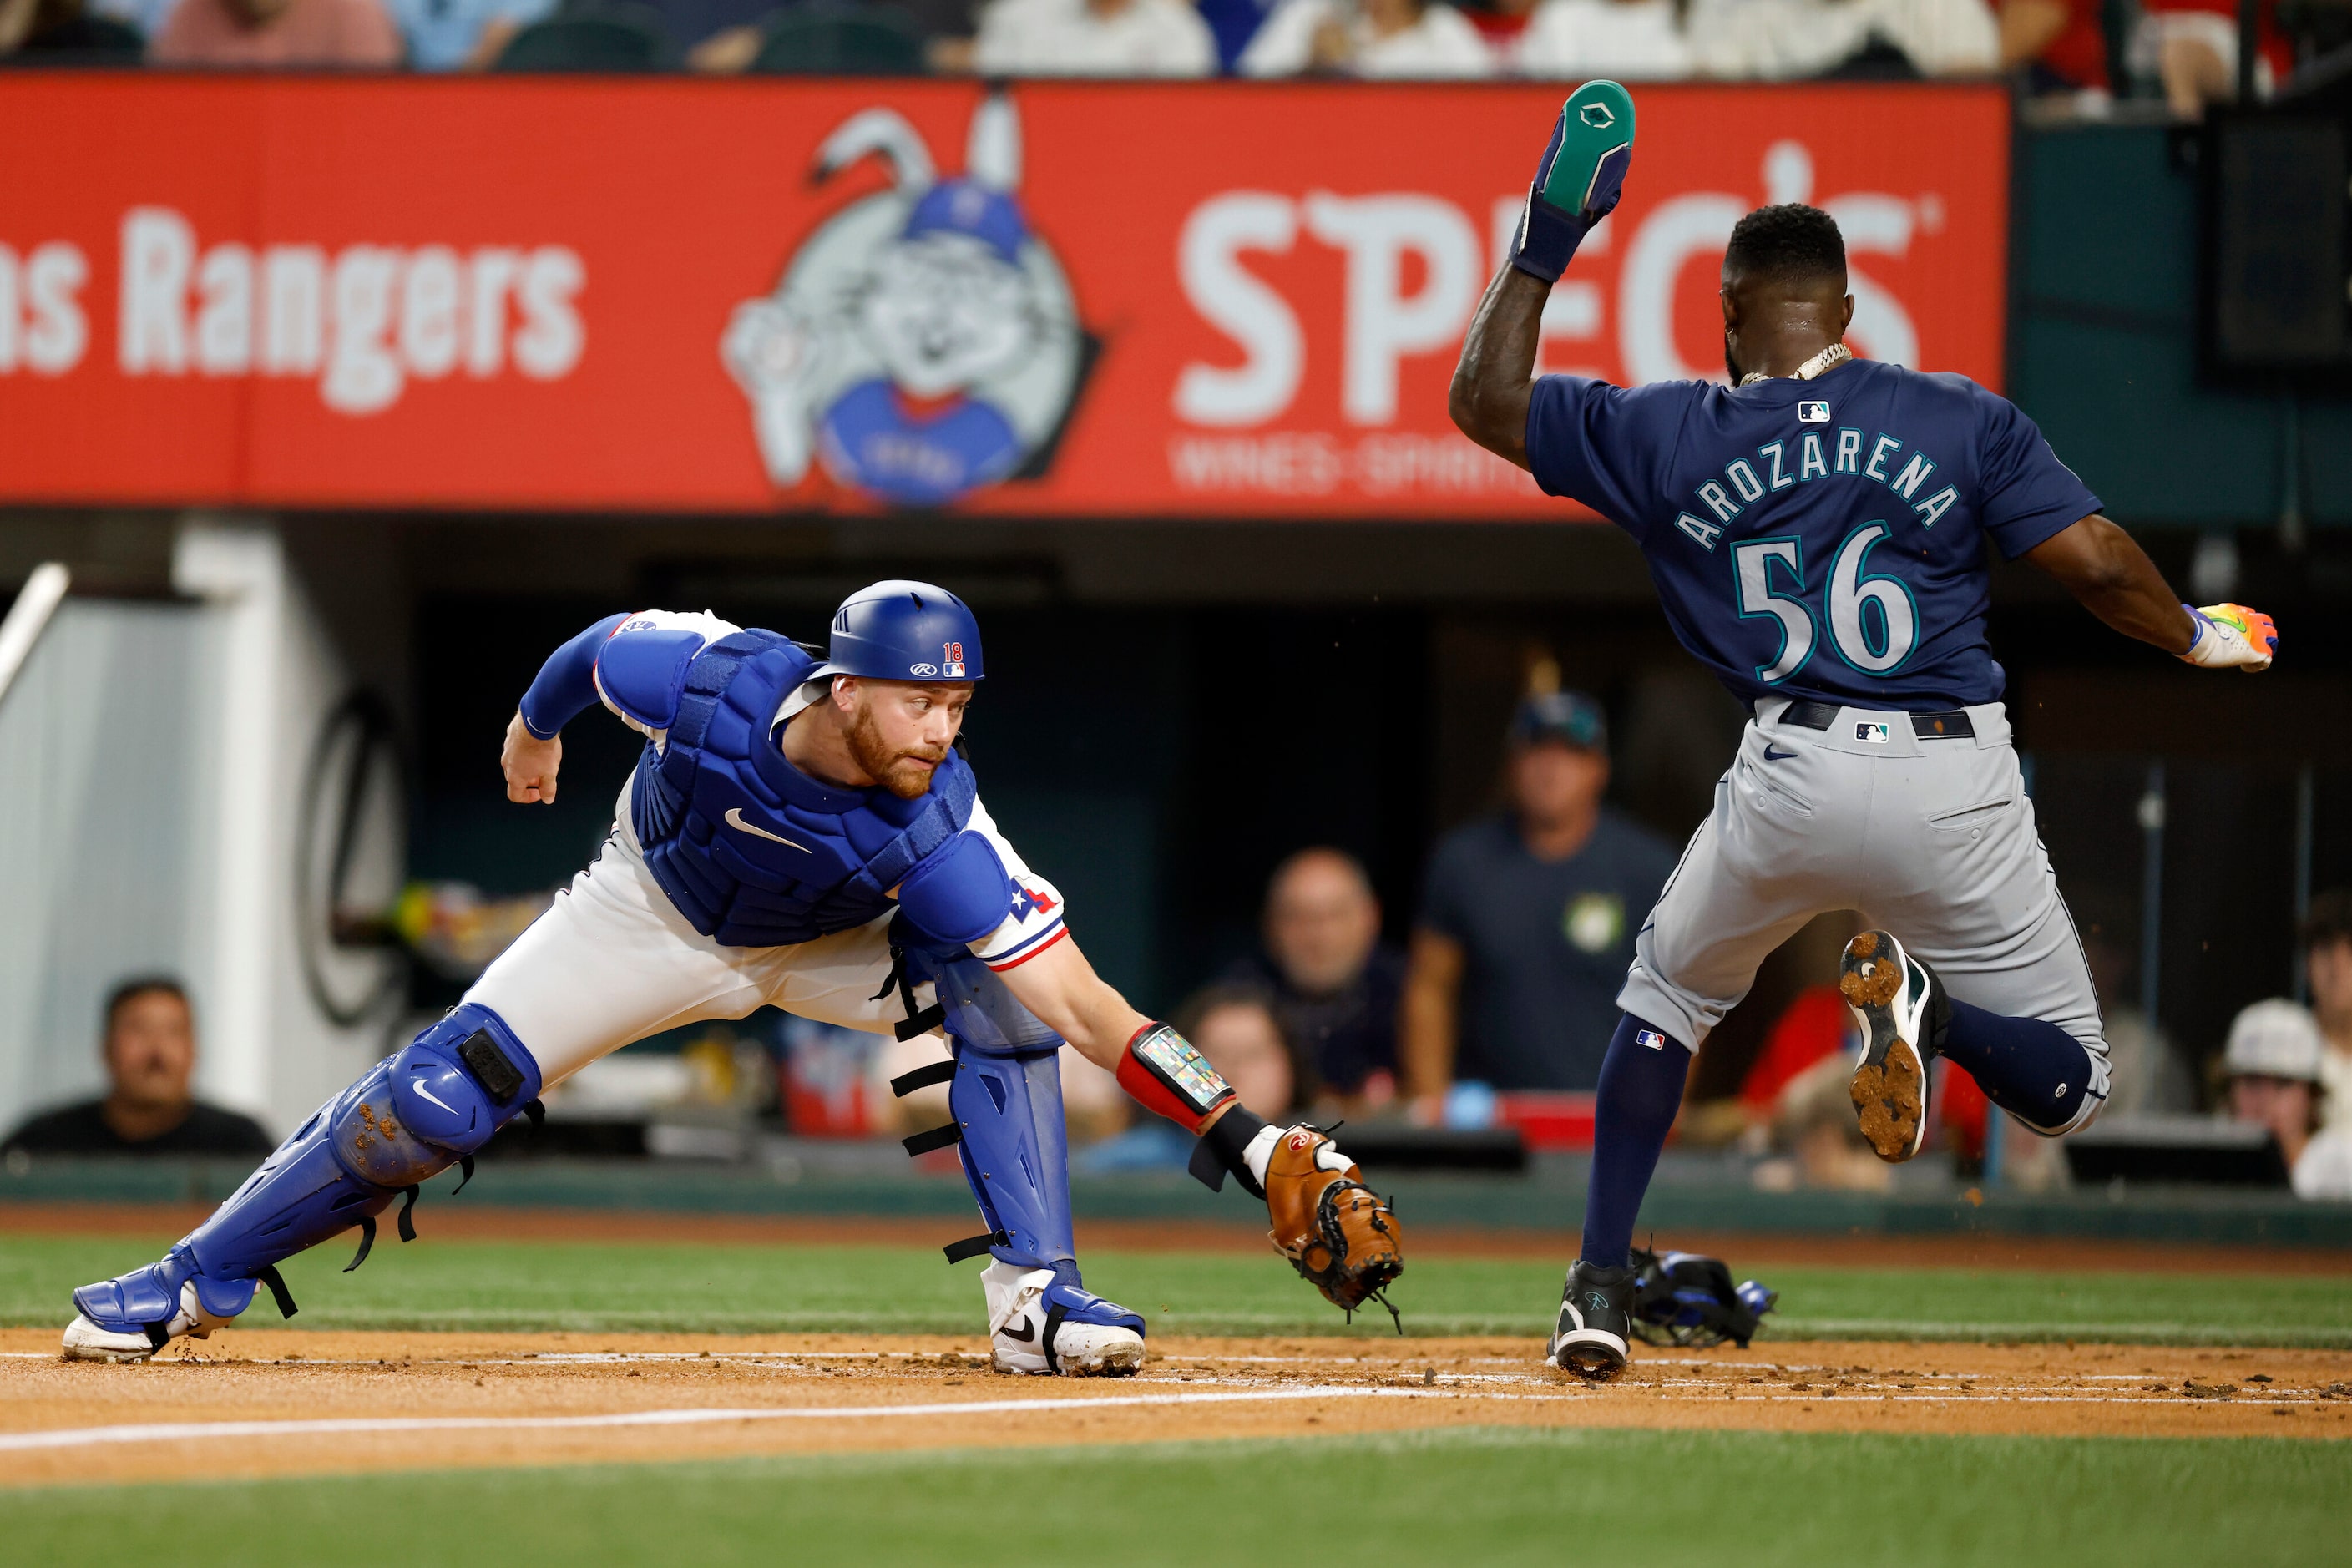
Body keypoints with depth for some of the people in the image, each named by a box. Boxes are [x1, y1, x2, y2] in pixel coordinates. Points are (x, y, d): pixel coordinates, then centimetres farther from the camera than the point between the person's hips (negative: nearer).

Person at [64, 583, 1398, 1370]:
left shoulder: (937, 831, -38)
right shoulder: (710, 678, -37)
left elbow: (1084, 1008, -42)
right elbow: (603, 645, -12)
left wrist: (1251, 1141, -52)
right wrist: (537, 727, 9)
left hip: (828, 942, 0)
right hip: (652, 915, 0)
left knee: (998, 993, -28)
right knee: (439, 1100, -11)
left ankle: (1035, 1301, -20)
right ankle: (193, 1283, 4)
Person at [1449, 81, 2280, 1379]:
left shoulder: (1666, 436, 3)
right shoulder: (1961, 422, 1)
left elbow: (1482, 398, 12)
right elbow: (2097, 564, -6)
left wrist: (1542, 248, 18)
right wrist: (2198, 637, 13)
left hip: (1789, 784, 1)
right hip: (1956, 789, -1)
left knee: (1666, 994, 28)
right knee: (2066, 1087, 12)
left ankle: (1599, 1288, 13)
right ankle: (1926, 1004, -22)